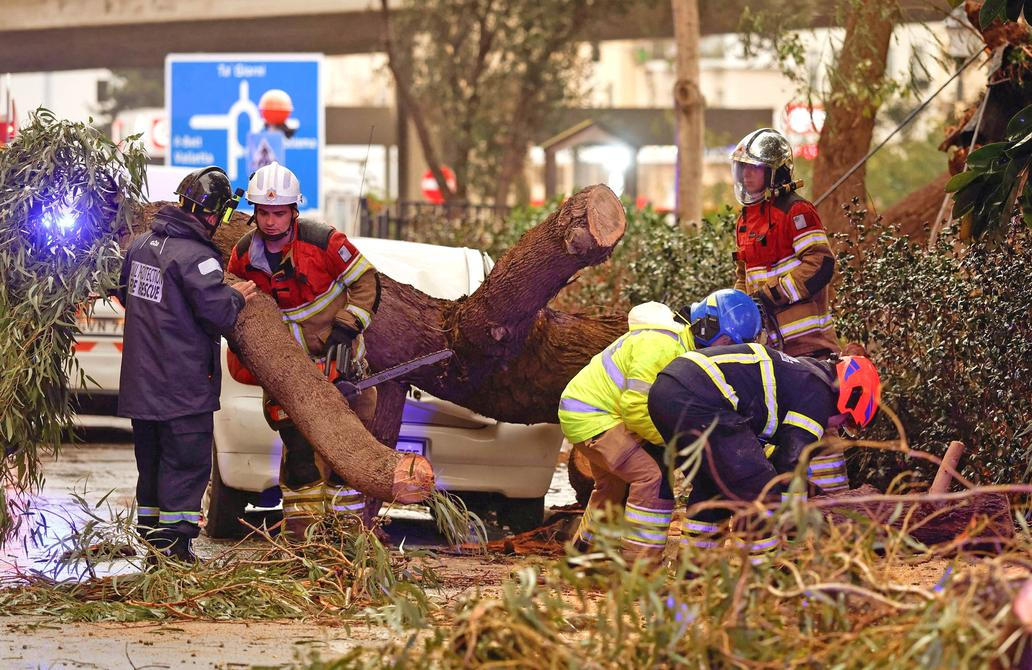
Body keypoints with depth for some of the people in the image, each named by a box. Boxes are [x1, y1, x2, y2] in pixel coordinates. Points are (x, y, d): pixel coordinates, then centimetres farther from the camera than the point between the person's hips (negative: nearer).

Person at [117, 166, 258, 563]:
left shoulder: (141, 245, 8)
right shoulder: (197, 258, -19)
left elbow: (125, 294, 22)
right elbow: (218, 315, -20)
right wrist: (236, 296, -1)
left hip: (139, 380, 8)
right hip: (183, 385, -8)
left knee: (151, 462, 18)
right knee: (187, 463, -1)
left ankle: (150, 533, 24)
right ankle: (173, 545, -3)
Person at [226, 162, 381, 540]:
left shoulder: (323, 241, -20)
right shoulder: (244, 255, -7)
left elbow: (365, 280, -10)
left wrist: (347, 326, -19)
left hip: (336, 352, -3)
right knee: (295, 436, 0)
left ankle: (346, 513, 7)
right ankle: (302, 516, 5)